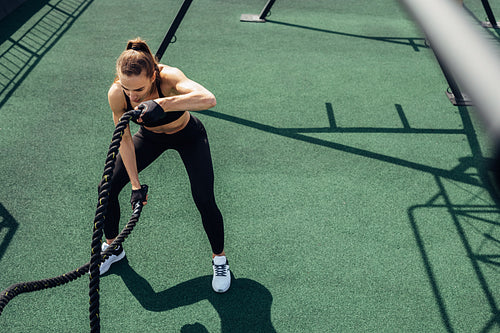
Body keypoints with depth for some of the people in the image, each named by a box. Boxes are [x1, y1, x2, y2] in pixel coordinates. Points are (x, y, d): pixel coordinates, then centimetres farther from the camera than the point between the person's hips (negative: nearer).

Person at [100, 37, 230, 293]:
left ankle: (219, 259, 14)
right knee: (108, 187, -2)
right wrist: (136, 185, -18)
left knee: (204, 200, -14)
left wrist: (162, 104, -69)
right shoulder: (117, 94, -29)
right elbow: (125, 140, -17)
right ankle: (112, 247, 26)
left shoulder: (168, 77, -40)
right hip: (151, 136, 3)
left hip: (189, 136, -3)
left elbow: (208, 99, -58)